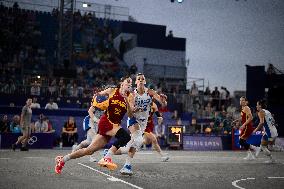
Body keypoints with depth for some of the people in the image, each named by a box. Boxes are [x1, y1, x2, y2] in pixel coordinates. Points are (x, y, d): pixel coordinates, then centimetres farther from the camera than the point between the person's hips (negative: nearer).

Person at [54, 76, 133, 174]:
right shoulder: (112, 91, -1)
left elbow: (130, 115, -5)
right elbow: (98, 94, 16)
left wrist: (127, 101, -16)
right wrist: (94, 105, 0)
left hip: (115, 125, 4)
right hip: (105, 122, -4)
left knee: (89, 150, 5)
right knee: (125, 136, -30)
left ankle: (62, 159, 20)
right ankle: (107, 158, -24)